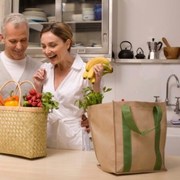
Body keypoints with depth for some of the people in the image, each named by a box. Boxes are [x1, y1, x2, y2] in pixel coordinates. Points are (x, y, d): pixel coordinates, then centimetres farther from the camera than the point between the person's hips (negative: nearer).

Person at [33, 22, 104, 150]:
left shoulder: (86, 71, -13)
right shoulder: (44, 70, 3)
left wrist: (96, 83, -21)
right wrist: (38, 86, -3)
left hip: (73, 142, -4)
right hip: (46, 141, 5)